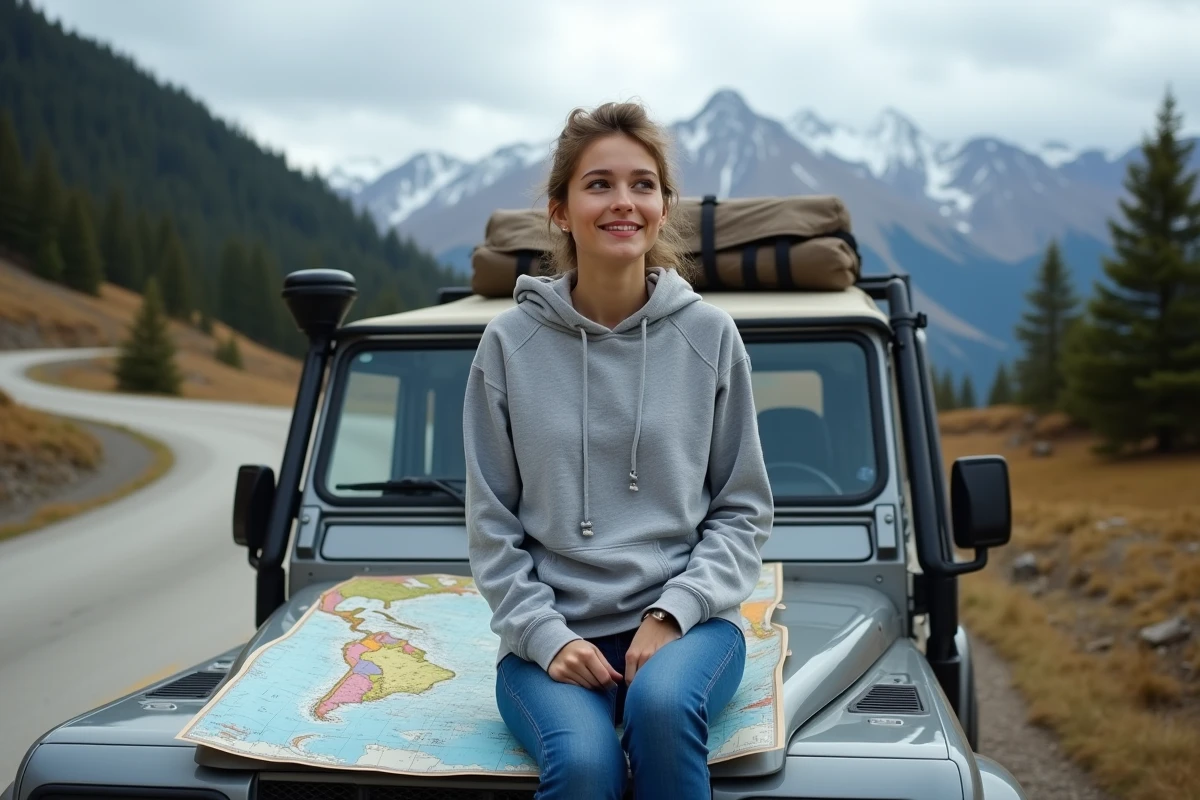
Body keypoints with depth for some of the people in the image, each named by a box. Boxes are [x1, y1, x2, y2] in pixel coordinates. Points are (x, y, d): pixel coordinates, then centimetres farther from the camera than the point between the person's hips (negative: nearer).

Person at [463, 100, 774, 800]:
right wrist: (546, 635, -9)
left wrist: (674, 611, -9)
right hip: (552, 632, 0)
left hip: (688, 621, 1)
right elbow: (492, 525, 4)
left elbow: (744, 511, 5)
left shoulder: (711, 335, 2)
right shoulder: (511, 344, 1)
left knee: (663, 703, -33)